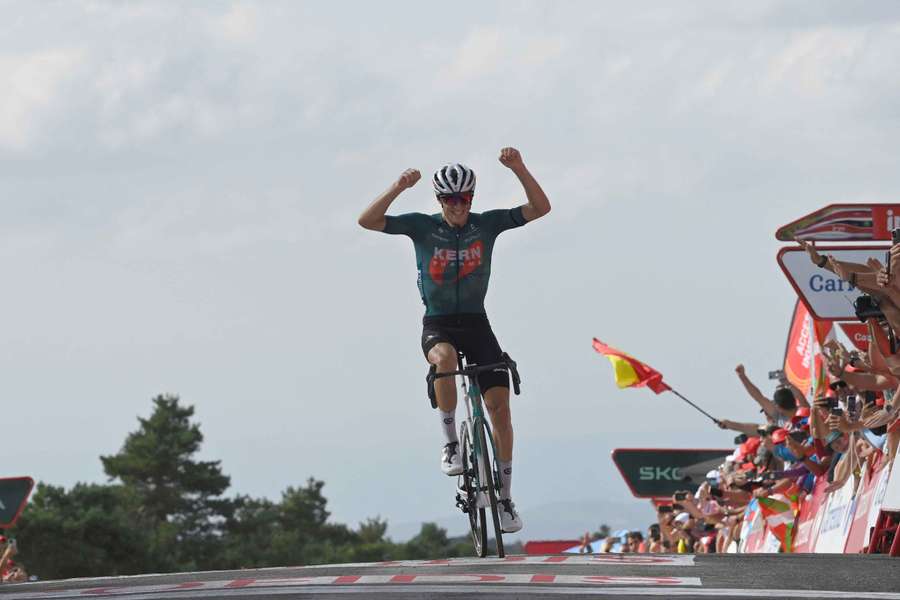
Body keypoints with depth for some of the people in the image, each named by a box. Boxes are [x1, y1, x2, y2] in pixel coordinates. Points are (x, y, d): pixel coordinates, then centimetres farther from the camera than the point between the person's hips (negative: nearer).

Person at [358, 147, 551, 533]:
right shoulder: (422, 226, -4)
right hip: (437, 324, -2)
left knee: (499, 406, -9)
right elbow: (367, 221, -15)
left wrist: (518, 169, -24)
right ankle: (450, 443, -20)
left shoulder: (487, 224, -1)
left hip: (476, 323, 2)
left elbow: (540, 208, -10)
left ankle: (505, 498, 3)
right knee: (445, 358, -39)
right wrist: (397, 188, -30)